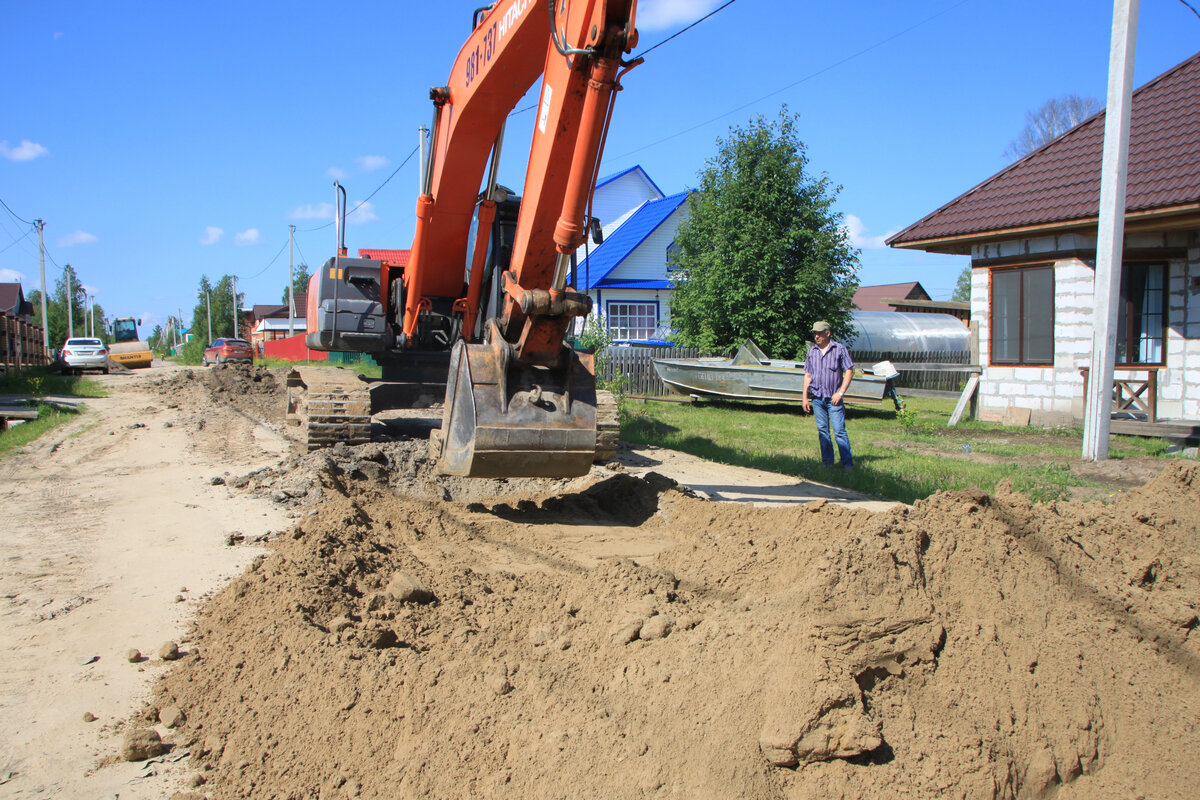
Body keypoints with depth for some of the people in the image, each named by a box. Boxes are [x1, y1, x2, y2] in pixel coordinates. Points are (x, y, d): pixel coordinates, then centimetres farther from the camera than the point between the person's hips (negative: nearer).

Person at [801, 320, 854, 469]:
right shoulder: (811, 351, 10)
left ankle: (848, 463, -6)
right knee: (822, 431, 8)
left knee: (839, 431, -9)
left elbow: (849, 371, -3)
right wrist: (805, 397, 9)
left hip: (834, 398, -4)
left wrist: (840, 392, -10)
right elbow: (807, 375, 15)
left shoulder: (840, 349, -2)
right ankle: (827, 461, 16)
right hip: (817, 397, 4)